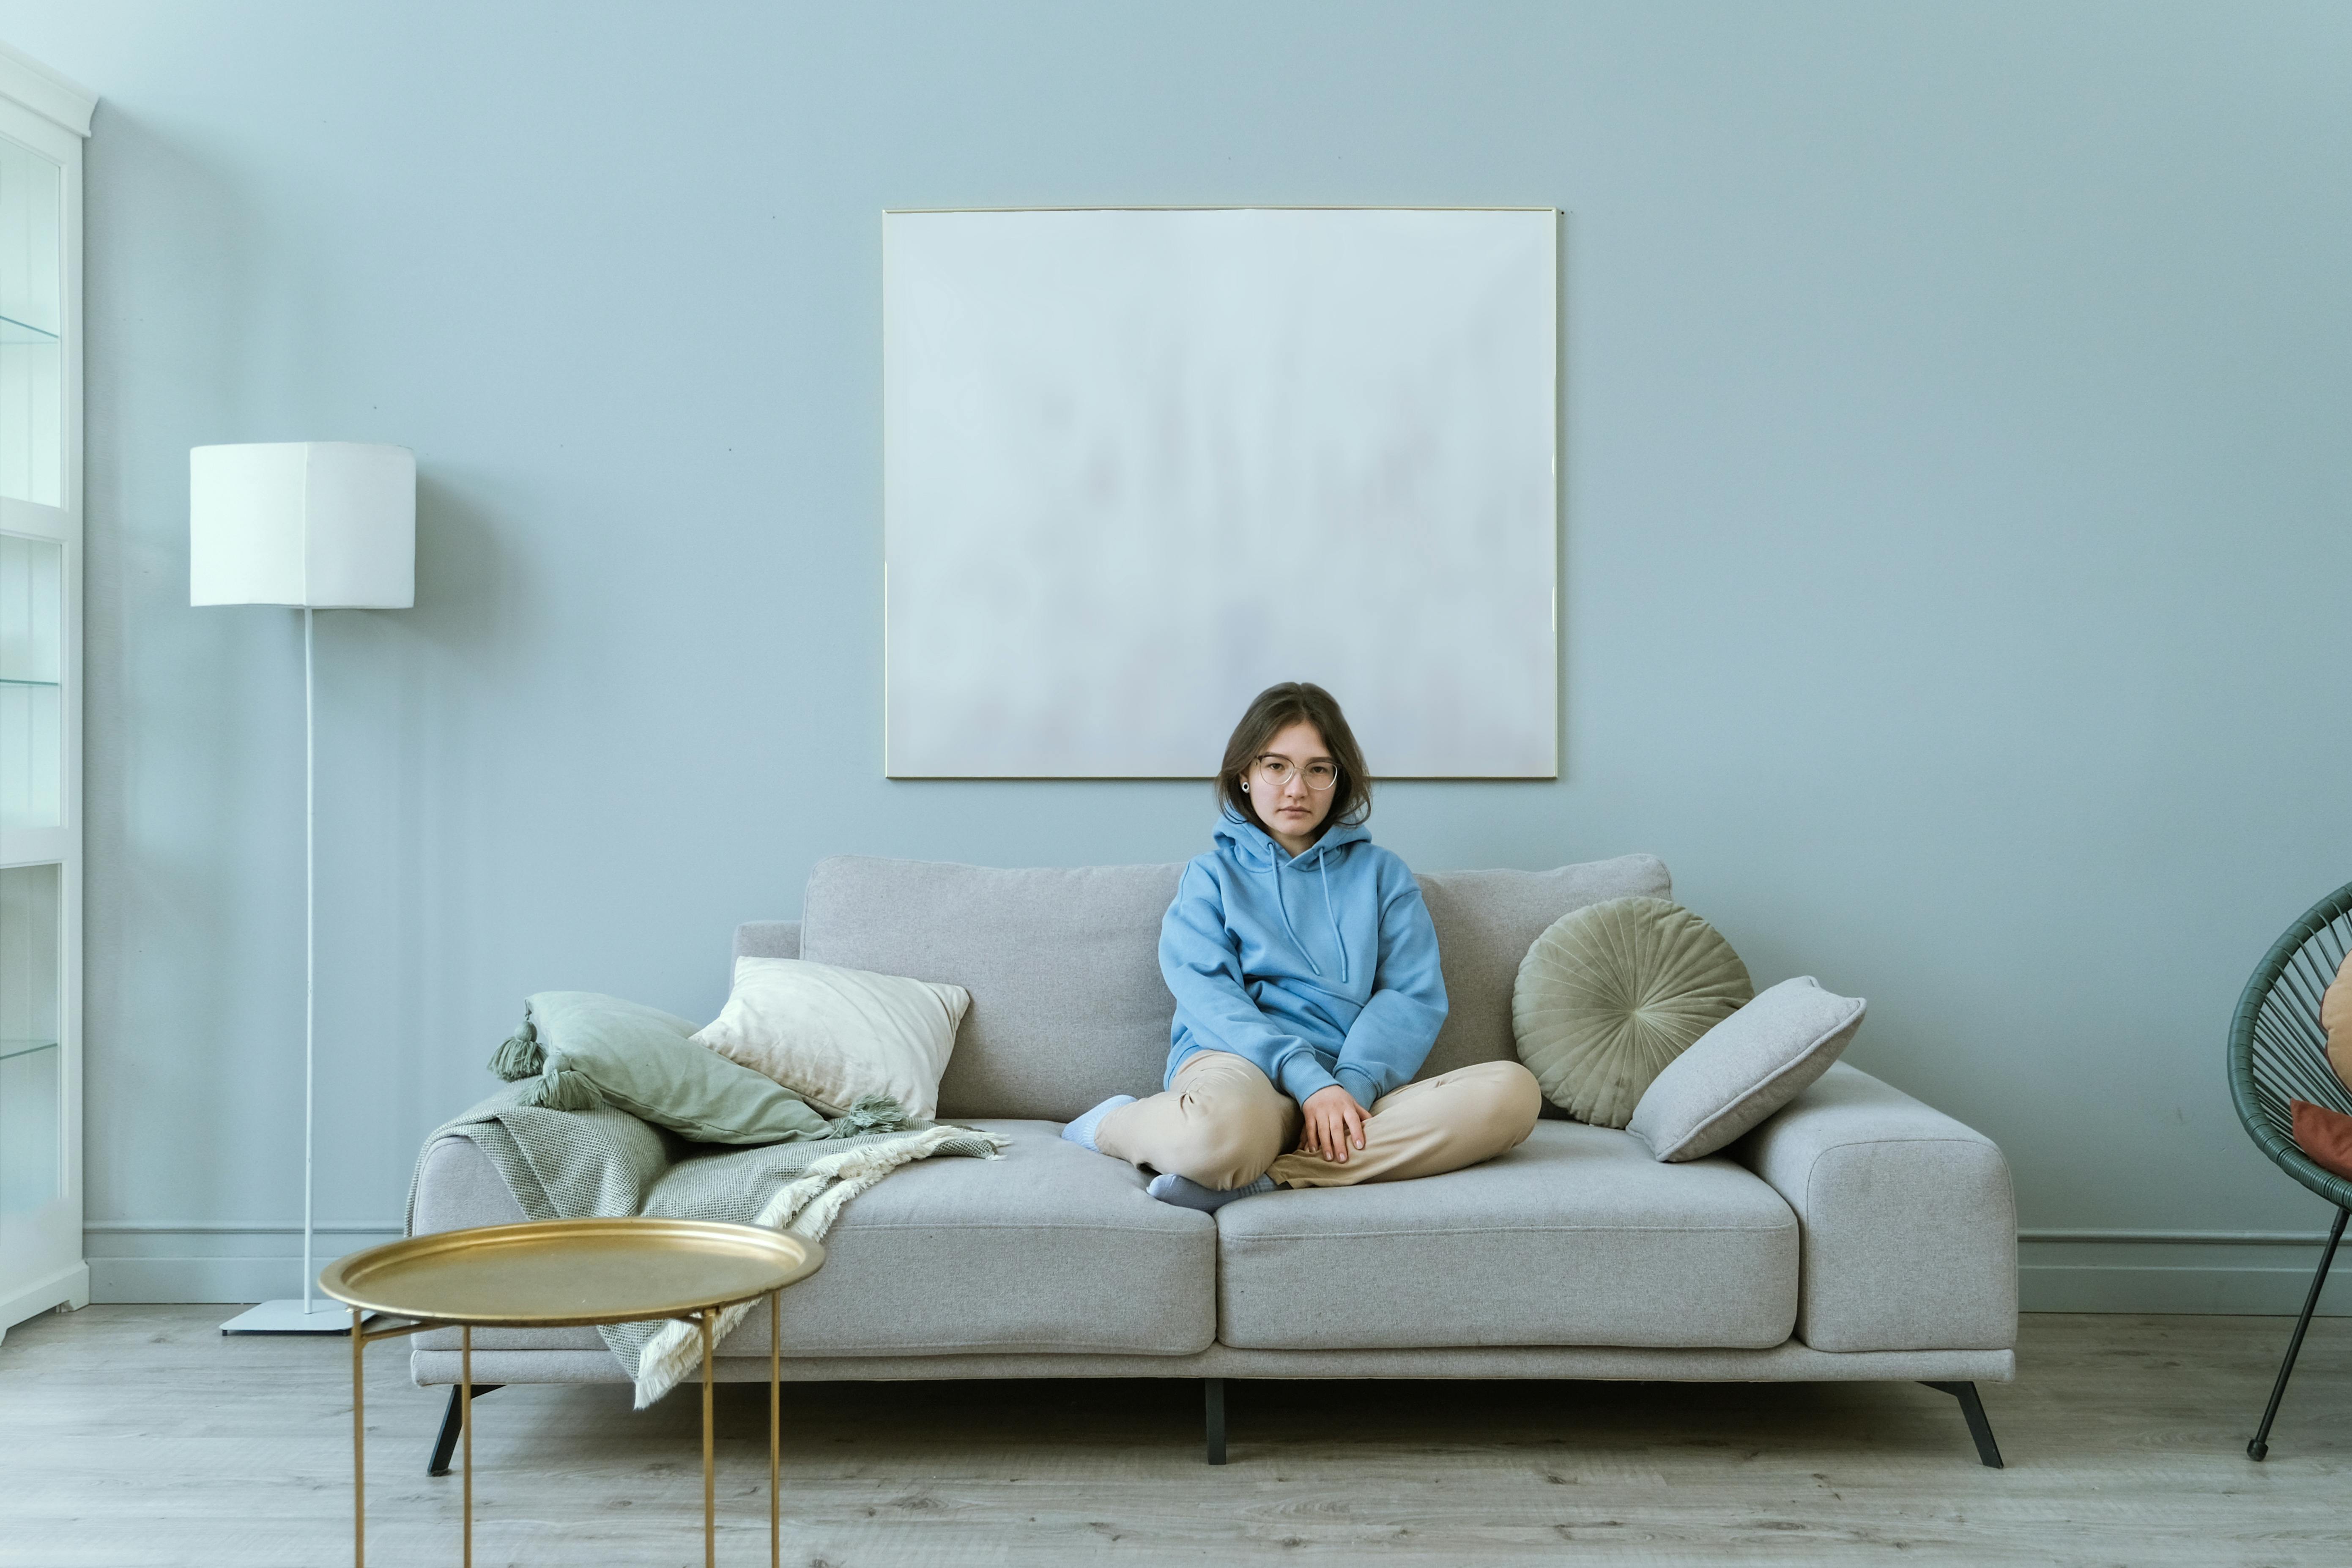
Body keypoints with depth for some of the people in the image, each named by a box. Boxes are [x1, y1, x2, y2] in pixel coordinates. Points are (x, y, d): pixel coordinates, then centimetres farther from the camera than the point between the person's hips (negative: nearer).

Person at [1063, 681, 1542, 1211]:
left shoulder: (1382, 874, 23)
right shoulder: (1211, 876, 18)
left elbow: (1414, 996, 8)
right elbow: (1207, 995, 0)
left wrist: (1351, 1086, -13)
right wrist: (1309, 1081, -16)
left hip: (1348, 1089, 3)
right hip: (1235, 1060, -3)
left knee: (1513, 1091, -28)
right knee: (1219, 1131, -43)